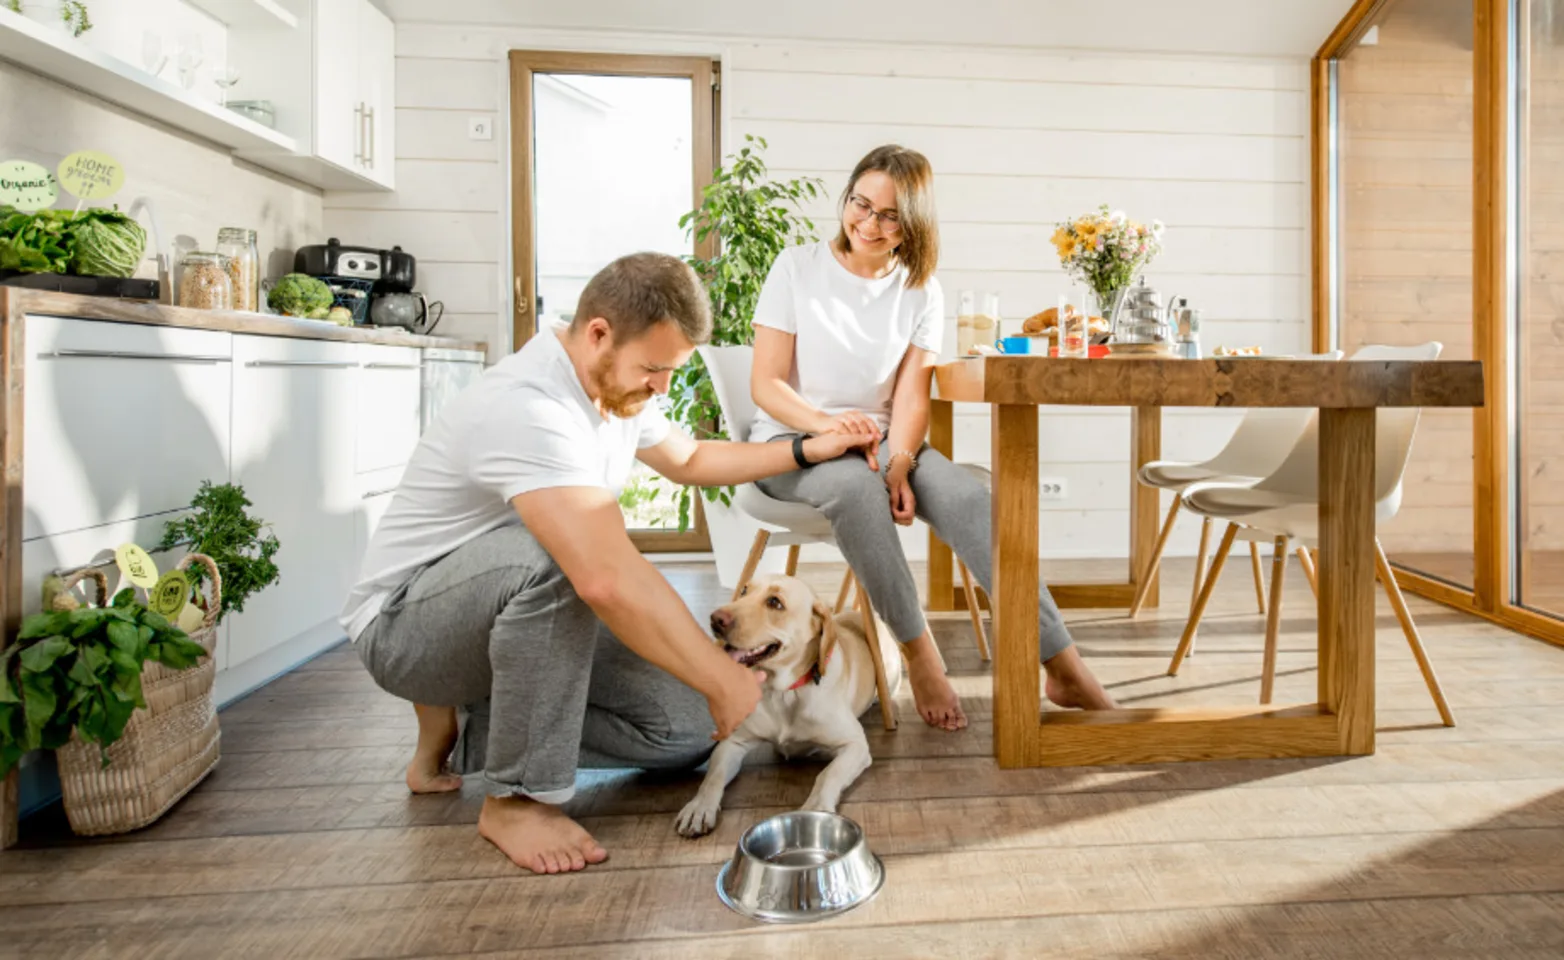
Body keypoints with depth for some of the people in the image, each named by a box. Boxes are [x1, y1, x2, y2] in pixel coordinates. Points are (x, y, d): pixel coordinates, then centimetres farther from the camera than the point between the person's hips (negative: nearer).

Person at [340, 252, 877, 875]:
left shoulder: (615, 386, -1)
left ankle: (461, 732, 10)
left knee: (687, 729, -4)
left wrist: (807, 452, 8)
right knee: (558, 554, -40)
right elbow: (609, 578, -43)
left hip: (518, 610, 8)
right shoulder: (529, 408, -32)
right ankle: (518, 798, -19)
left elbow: (688, 460, 17)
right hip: (404, 623, -8)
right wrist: (723, 682, -35)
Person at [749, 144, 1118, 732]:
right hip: (792, 441, -2)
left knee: (969, 496, -25)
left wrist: (898, 466, -21)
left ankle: (1063, 668, -22)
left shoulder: (921, 293, 7)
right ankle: (919, 654, -23)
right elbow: (765, 384, -7)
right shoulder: (797, 268, -1)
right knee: (856, 490, -38)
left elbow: (910, 397, -1)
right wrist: (828, 423, -26)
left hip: (879, 440, 3)